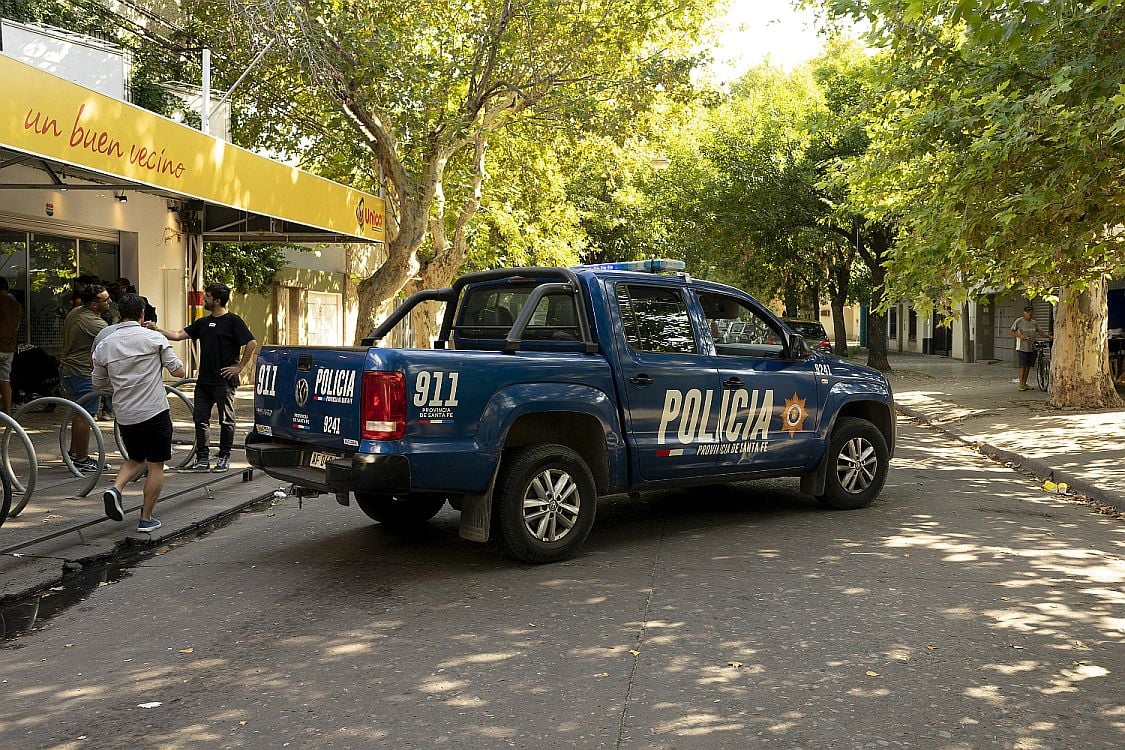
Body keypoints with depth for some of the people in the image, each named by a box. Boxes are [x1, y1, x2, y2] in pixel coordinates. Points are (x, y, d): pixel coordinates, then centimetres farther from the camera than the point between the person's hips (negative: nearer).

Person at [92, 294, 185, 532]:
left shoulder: (104, 345, 4)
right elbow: (178, 371, -4)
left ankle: (115, 488, -2)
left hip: (125, 415, 4)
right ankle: (146, 518, 10)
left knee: (135, 459, 24)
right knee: (156, 466, 7)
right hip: (154, 412, -4)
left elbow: (98, 384, 13)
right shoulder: (154, 338, -7)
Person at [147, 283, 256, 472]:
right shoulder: (203, 322, 15)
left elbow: (252, 343, -13)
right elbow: (178, 335, 13)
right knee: (200, 418, 5)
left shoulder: (233, 321, -7)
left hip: (224, 380, -7)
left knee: (226, 420, 3)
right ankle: (202, 460, 10)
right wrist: (157, 330, 1)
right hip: (204, 379, 7)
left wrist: (240, 367, -12)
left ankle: (224, 458, 13)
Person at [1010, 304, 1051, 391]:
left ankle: (1025, 383, 16)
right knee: (1023, 366, -8)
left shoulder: (1034, 323, 12)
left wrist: (1049, 336, -6)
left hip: (1031, 348, 5)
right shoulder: (1019, 321, -2)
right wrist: (1019, 336, -19)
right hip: (1022, 347, -5)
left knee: (1028, 366, 8)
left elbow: (1041, 332, 11)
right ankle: (1021, 384, -2)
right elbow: (1011, 331, -2)